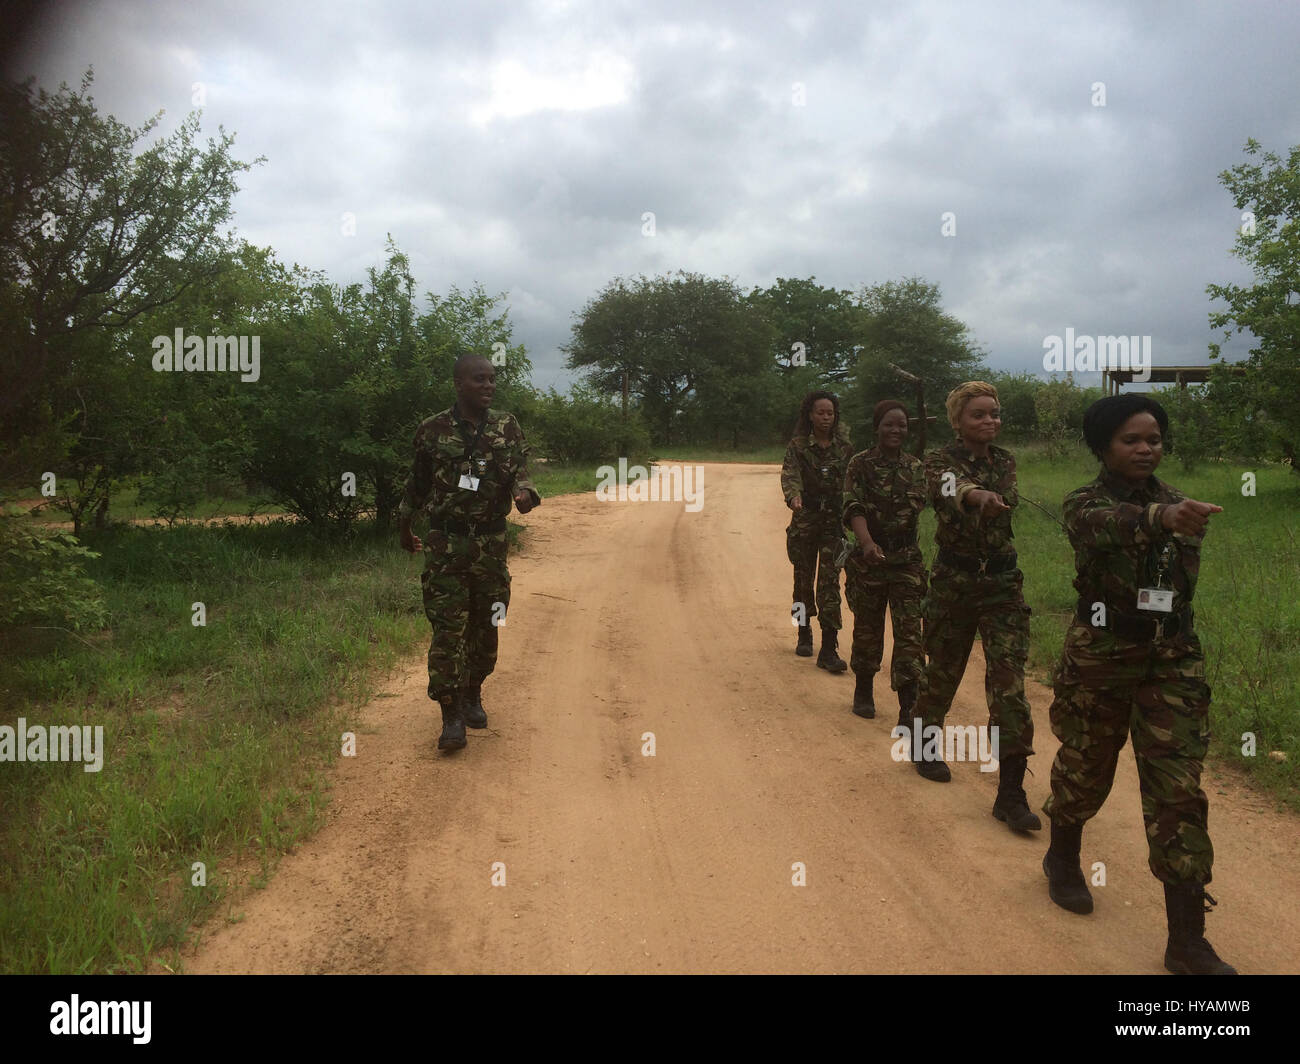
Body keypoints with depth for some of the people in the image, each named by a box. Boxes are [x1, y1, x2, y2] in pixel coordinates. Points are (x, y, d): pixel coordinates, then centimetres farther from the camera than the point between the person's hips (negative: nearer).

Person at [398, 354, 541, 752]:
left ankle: (473, 696, 32)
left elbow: (520, 472, -3)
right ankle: (451, 717, -2)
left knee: (485, 627, 11)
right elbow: (417, 482, 12)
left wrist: (524, 492, -26)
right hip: (445, 544, -2)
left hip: (491, 544, 2)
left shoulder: (507, 427, 5)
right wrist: (405, 528, 21)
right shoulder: (432, 430, 0)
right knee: (448, 629, -7)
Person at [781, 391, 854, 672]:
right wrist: (793, 495, -38)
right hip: (805, 519, 0)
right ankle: (804, 634, 31)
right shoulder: (798, 446, -1)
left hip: (835, 521, 0)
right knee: (803, 579, 10)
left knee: (830, 582, -8)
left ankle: (829, 649, -8)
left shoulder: (844, 447, 6)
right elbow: (789, 473, -17)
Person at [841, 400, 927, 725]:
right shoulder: (860, 464, -2)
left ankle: (909, 707, -3)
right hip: (869, 556, -1)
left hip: (907, 559, 1)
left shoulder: (915, 468, 8)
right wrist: (867, 542, -29)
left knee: (909, 630, -5)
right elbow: (853, 508, -13)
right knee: (867, 627, 11)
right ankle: (864, 690, 31)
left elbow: (916, 505, 5)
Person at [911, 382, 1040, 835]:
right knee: (942, 672, 11)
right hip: (954, 580, -3)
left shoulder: (1006, 461, 6)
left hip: (1002, 582, 3)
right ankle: (925, 745, 40)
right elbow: (951, 487, -35)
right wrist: (981, 496, -54)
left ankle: (1010, 794, -6)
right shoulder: (941, 460, -9)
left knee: (1009, 679, -8)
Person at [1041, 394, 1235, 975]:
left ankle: (1187, 940, 4)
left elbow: (1185, 582, 17)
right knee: (1085, 768, 13)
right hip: (1100, 658, -3)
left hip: (1172, 661, 3)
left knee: (1179, 791, -2)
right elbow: (1109, 524, -35)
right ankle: (1063, 858, 43)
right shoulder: (1085, 502, -10)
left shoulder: (1178, 504, 5)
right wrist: (1162, 518, -55)